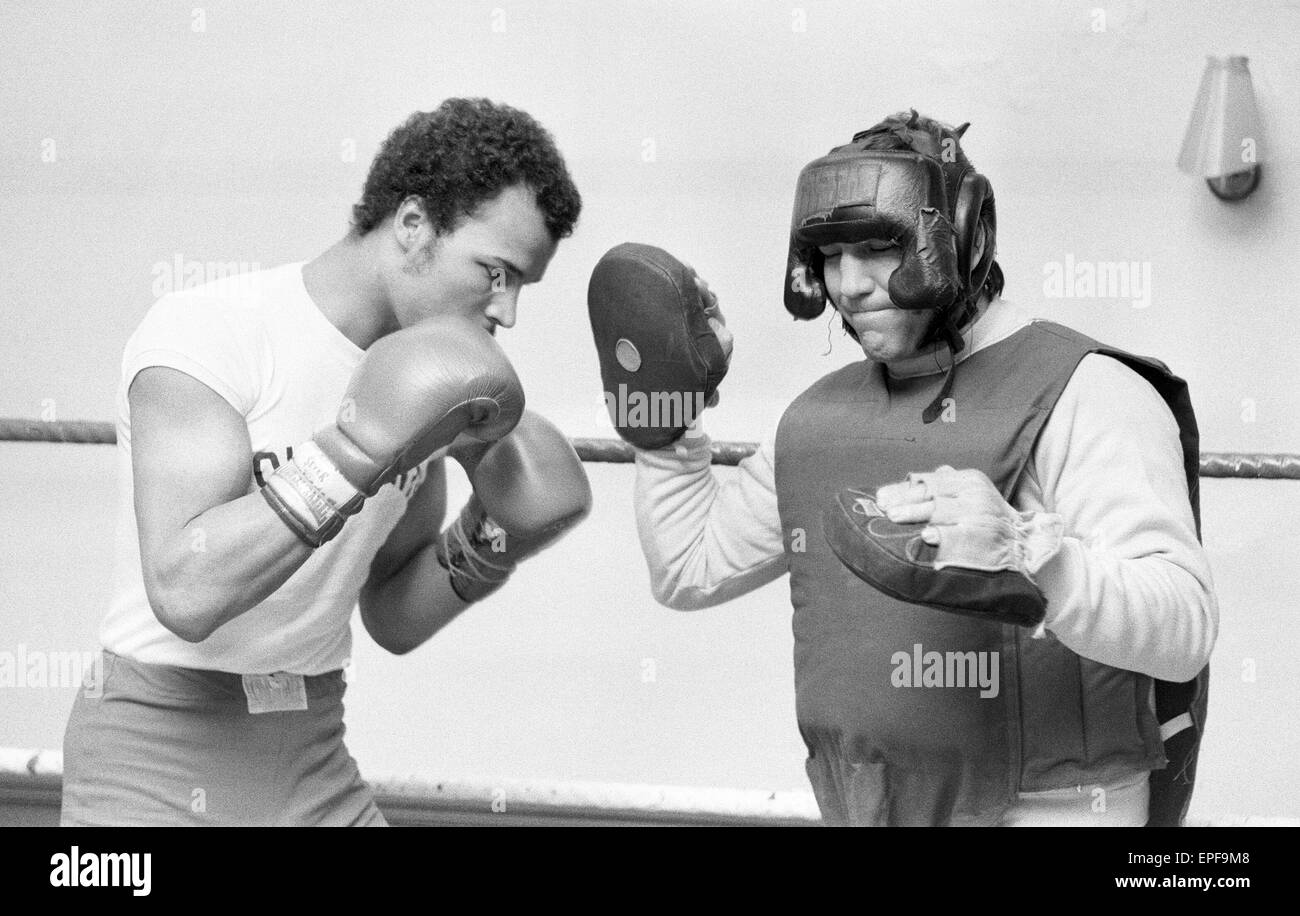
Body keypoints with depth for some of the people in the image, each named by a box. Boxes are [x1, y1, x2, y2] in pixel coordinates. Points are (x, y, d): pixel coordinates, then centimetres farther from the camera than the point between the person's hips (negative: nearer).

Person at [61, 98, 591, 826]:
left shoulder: (425, 374, 4)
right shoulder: (207, 331, -16)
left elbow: (393, 621, 11)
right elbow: (185, 590, -27)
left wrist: (492, 537, -6)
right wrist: (355, 452, -30)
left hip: (314, 759, 6)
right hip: (160, 746, -6)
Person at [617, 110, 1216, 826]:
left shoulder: (1086, 397, -13)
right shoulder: (821, 416, 10)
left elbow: (1184, 629, -24)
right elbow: (687, 570, 18)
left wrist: (1029, 552, -40)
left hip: (1044, 808, -6)